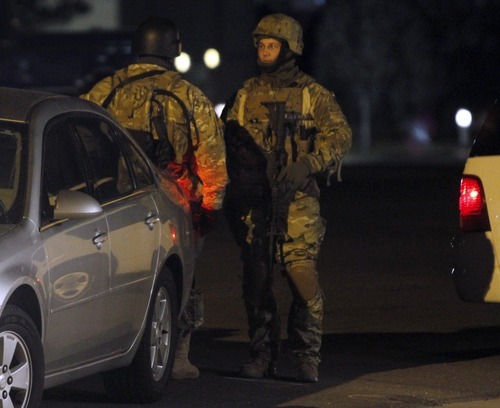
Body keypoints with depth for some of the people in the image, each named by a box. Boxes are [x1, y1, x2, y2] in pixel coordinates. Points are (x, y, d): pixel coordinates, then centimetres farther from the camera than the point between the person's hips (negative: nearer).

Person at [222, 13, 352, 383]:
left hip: (296, 202, -3)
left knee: (302, 276, -12)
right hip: (252, 200, 4)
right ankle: (263, 355, 13)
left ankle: (308, 357, -4)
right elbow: (226, 139, 18)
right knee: (256, 280, 4)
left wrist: (307, 165, -20)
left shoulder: (313, 95, 5)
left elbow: (340, 135, -4)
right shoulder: (245, 95, 15)